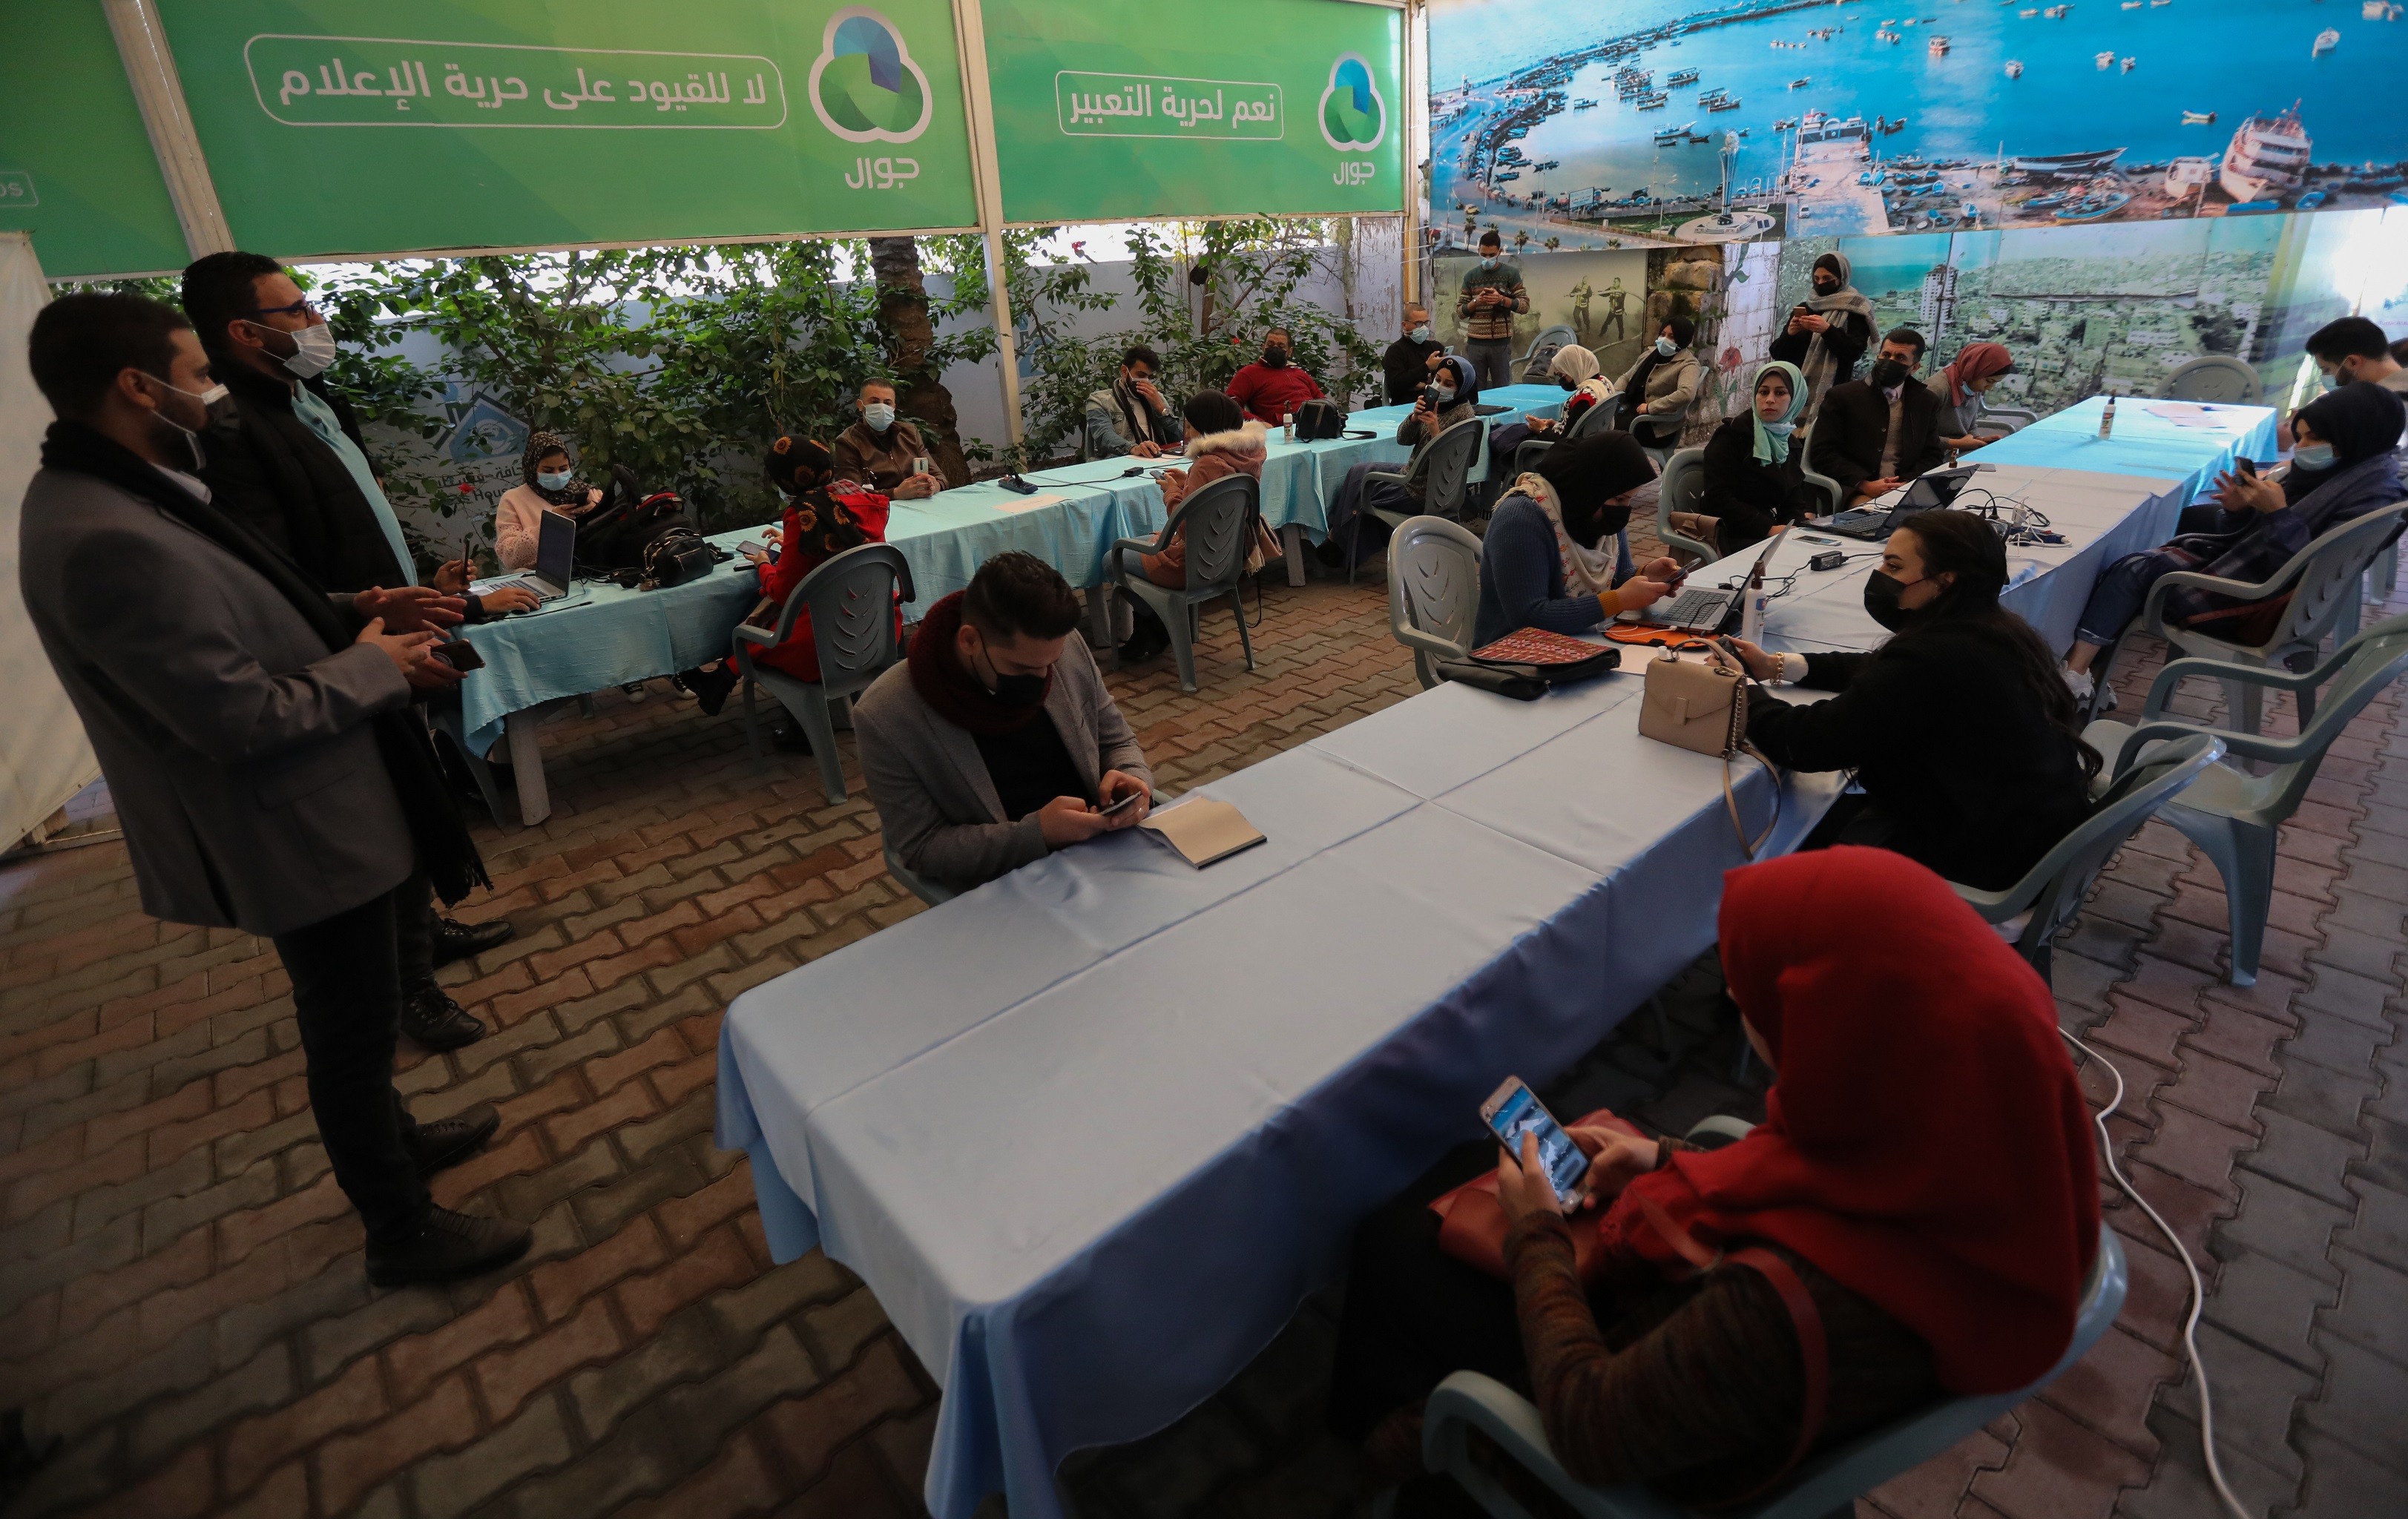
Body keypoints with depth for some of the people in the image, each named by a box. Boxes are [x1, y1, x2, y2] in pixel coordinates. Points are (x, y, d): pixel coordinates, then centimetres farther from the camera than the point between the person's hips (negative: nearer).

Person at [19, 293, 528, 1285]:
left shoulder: (125, 497, 3)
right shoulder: (104, 541, -28)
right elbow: (244, 718, -27)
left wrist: (358, 612, 3)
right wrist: (376, 665, -14)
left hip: (313, 814, 10)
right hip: (299, 835, -10)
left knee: (354, 1014, 26)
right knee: (353, 1029, 7)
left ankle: (395, 1140, 48)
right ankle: (401, 1233, 26)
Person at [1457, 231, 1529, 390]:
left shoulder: (1511, 273, 5)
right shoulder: (1471, 276, 11)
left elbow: (1525, 305, 2)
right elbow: (1460, 312, 9)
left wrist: (1502, 299, -14)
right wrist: (1475, 302, -11)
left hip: (1501, 342, -1)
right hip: (1475, 342, 2)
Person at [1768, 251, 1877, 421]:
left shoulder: (1855, 311, 3)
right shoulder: (1804, 309, 14)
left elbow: (1854, 351, -10)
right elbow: (1777, 353, 10)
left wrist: (1827, 330, -22)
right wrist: (1789, 334, -10)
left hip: (1832, 394, -4)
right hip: (1796, 390, 4)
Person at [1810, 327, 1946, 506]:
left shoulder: (1927, 402, 14)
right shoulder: (1841, 396, 3)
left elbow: (1933, 456, 14)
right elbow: (1823, 454, -3)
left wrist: (1907, 484, -7)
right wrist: (1865, 485, -15)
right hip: (1856, 492, -4)